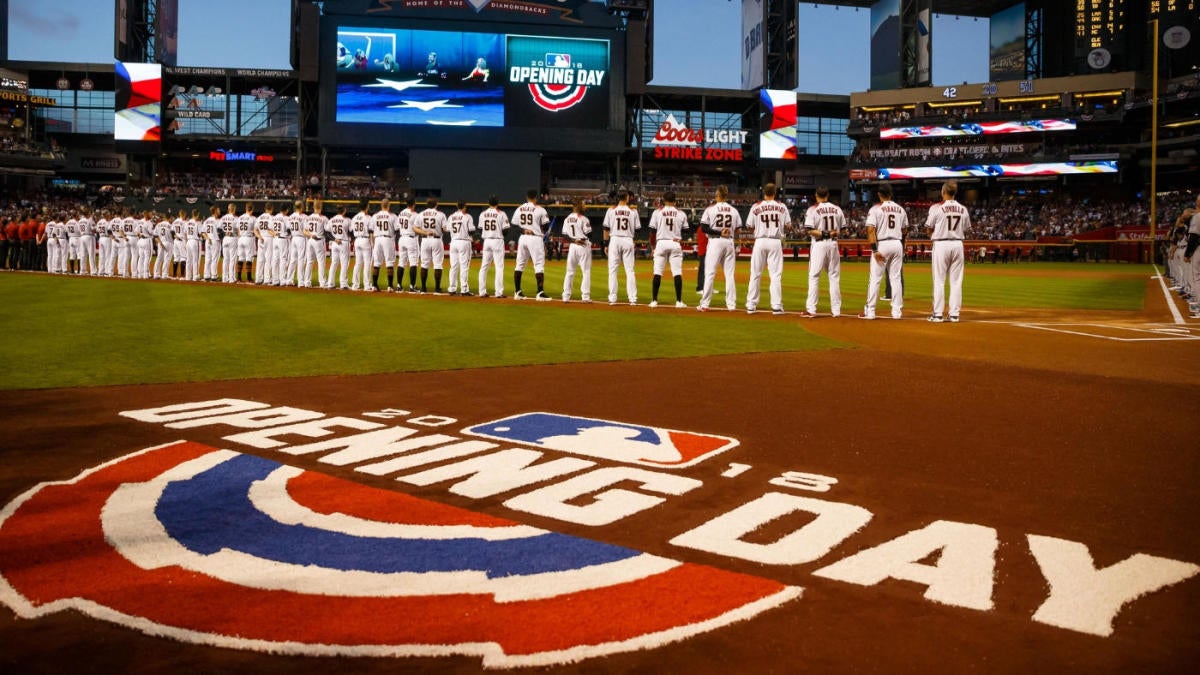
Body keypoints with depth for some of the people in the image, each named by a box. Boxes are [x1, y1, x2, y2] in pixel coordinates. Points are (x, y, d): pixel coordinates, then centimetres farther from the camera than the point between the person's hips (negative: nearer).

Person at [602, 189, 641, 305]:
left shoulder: (611, 210, 0)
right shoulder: (633, 211, 1)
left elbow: (606, 229, 1)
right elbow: (637, 229, 4)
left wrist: (606, 244, 7)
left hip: (614, 240, 0)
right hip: (628, 241, 0)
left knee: (612, 270, 3)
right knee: (630, 270, 4)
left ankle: (612, 298, 0)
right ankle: (632, 298, 1)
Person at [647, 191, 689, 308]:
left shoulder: (657, 212, 1)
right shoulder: (681, 214, 4)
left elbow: (652, 231, 1)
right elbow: (685, 232, 6)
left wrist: (653, 246, 10)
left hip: (661, 243, 0)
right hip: (675, 244, 0)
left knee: (657, 273, 3)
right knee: (677, 273, 0)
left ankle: (654, 301, 2)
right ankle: (679, 301, -2)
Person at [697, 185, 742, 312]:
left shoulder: (711, 209, -3)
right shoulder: (734, 211, 7)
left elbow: (704, 228, -11)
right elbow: (738, 231, 7)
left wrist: (719, 233, -10)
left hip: (715, 241, -3)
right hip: (729, 242, 3)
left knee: (709, 273, -2)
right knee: (729, 274, 7)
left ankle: (705, 304, -5)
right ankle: (731, 304, 5)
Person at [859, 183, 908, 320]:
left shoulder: (875, 209, -5)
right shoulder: (900, 209, 9)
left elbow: (871, 230, -14)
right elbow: (904, 230, 14)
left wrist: (875, 250, -16)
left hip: (882, 244, -4)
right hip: (897, 244, 4)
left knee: (875, 278, -1)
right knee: (896, 278, 9)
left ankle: (870, 311, -2)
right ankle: (897, 311, 9)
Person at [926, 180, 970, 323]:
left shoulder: (936, 208, -7)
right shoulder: (963, 209, 6)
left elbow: (930, 230, -1)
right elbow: (966, 229, 11)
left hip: (941, 244, -3)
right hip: (957, 244, 3)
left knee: (939, 281, 0)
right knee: (956, 281, 7)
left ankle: (937, 314, 0)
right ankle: (954, 314, 7)